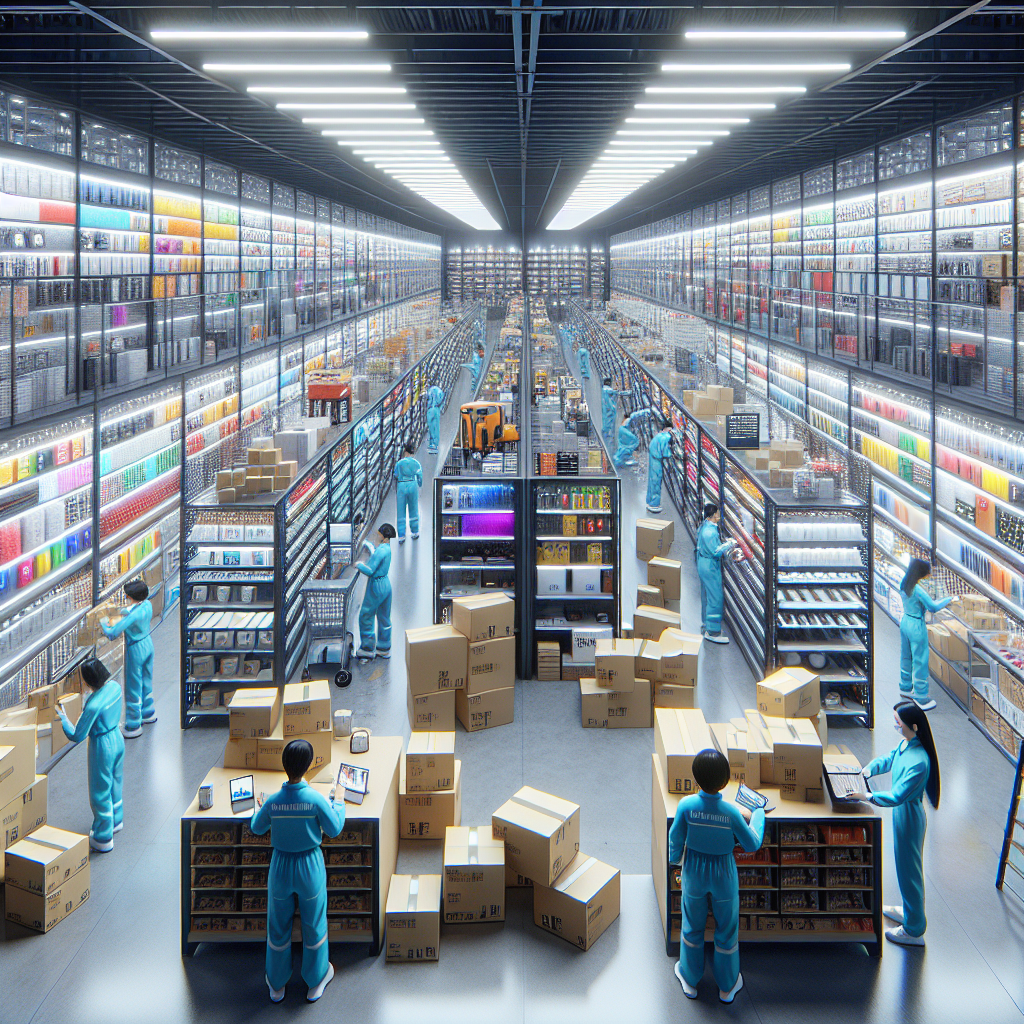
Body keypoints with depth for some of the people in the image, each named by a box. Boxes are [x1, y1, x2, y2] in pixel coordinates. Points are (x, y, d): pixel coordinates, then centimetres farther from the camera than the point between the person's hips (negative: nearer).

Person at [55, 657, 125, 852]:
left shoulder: (93, 705, -33)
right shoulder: (115, 687, -11)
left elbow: (77, 736, -23)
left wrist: (63, 719, -11)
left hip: (103, 747, -8)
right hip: (118, 740, 8)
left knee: (100, 793, 12)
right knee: (115, 784, 30)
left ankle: (103, 838, 28)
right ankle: (116, 820, 52)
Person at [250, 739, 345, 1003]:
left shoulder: (273, 801, -16)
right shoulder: (315, 799, -22)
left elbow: (257, 828, 2)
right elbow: (334, 830, -10)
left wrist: (261, 807, 21)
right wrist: (337, 802, 4)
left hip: (280, 866, 1)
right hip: (310, 867, -1)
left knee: (278, 926, 19)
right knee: (314, 924, 19)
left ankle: (276, 985, 34)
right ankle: (315, 983, 34)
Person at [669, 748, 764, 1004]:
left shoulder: (686, 805, -23)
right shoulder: (731, 811, -26)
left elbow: (675, 839, -9)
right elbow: (752, 844, -12)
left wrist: (675, 859, 12)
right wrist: (758, 815, 2)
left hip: (694, 873, 1)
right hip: (723, 876, -1)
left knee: (692, 927, 23)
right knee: (726, 930, 20)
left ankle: (690, 979, 41)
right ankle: (727, 986, 37)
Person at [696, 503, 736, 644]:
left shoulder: (705, 526, 6)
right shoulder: (710, 531, -26)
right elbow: (716, 552, -25)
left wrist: (724, 541, 8)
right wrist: (729, 544, -13)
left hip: (704, 564, 11)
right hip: (710, 567, -11)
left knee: (706, 596, 21)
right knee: (715, 598, -4)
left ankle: (705, 625, 33)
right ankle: (712, 632, 1)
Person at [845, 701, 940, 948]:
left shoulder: (919, 761, -33)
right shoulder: (905, 744, -6)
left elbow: (897, 796, -33)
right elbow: (888, 759, 14)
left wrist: (867, 796, -30)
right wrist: (869, 770, -1)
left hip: (909, 816, -9)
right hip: (902, 812, 9)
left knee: (909, 869, 6)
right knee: (905, 866, 26)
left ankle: (913, 931, 22)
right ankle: (908, 911, 47)